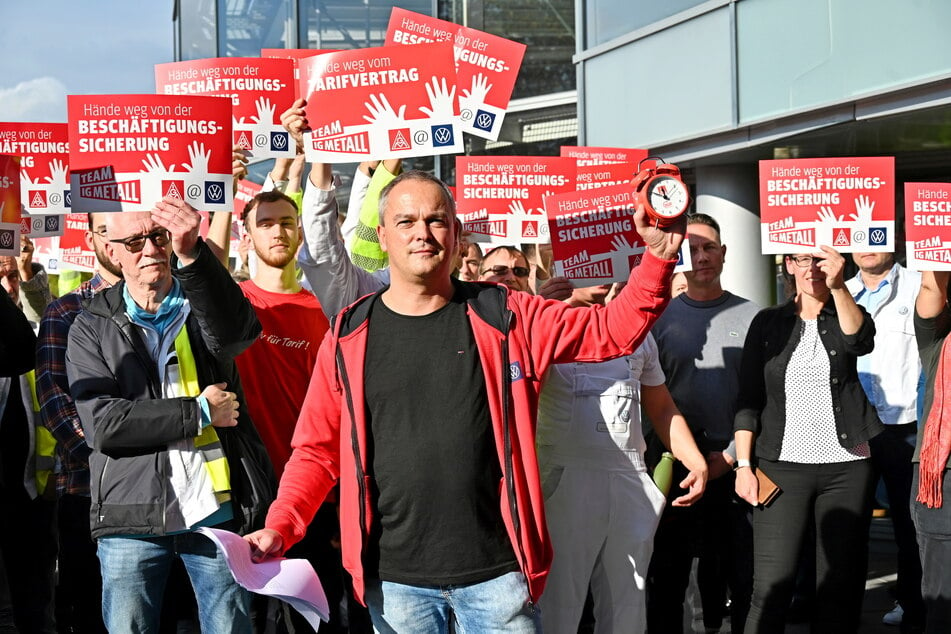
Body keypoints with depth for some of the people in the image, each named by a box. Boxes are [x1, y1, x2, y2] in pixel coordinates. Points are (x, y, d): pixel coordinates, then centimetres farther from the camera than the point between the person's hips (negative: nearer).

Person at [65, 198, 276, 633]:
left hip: (218, 510, 0)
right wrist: (199, 413, -11)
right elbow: (103, 424, -7)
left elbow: (238, 331, -19)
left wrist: (191, 254, -35)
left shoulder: (203, 304, 8)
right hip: (132, 517, 0)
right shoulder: (92, 327, 6)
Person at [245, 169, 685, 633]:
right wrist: (280, 527, -7)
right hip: (395, 578, 1)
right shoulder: (349, 336, 4)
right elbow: (318, 449, 7)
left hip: (496, 571, 0)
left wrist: (658, 256, -9)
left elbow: (611, 330, 4)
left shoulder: (504, 318, 3)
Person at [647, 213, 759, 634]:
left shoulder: (752, 318, 3)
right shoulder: (660, 319, 4)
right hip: (675, 466, 0)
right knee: (668, 571, 4)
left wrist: (732, 454, -8)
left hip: (735, 466, 0)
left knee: (743, 572, 3)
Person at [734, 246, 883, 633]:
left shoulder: (846, 316, 7)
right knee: (770, 588, -9)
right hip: (782, 466, -1)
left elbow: (860, 341, -18)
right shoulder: (768, 323, 8)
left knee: (840, 586, 2)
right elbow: (748, 399, 6)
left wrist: (838, 286, -33)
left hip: (846, 467, 1)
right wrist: (744, 465, -2)